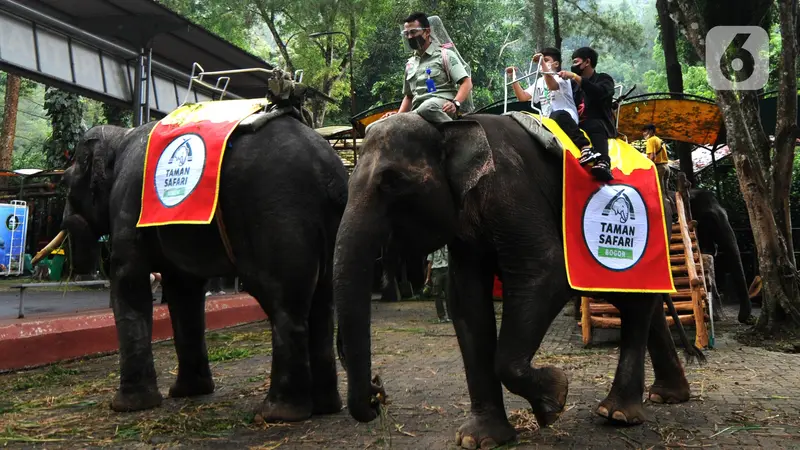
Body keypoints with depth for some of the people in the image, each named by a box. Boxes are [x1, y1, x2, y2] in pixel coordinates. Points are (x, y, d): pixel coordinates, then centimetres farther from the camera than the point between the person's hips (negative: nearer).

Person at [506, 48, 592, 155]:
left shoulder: (561, 77, 2)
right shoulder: (539, 82, 23)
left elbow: (552, 86, -24)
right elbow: (522, 97, 10)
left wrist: (543, 63, -30)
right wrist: (513, 77, 2)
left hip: (566, 118, -7)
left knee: (558, 115, -40)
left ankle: (585, 146, -49)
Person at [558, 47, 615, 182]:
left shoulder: (604, 79, 10)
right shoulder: (574, 85, 26)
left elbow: (599, 93, -15)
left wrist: (575, 77, -19)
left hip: (599, 124, -4)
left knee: (594, 125, -39)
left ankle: (603, 163, -64)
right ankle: (584, 147, -54)